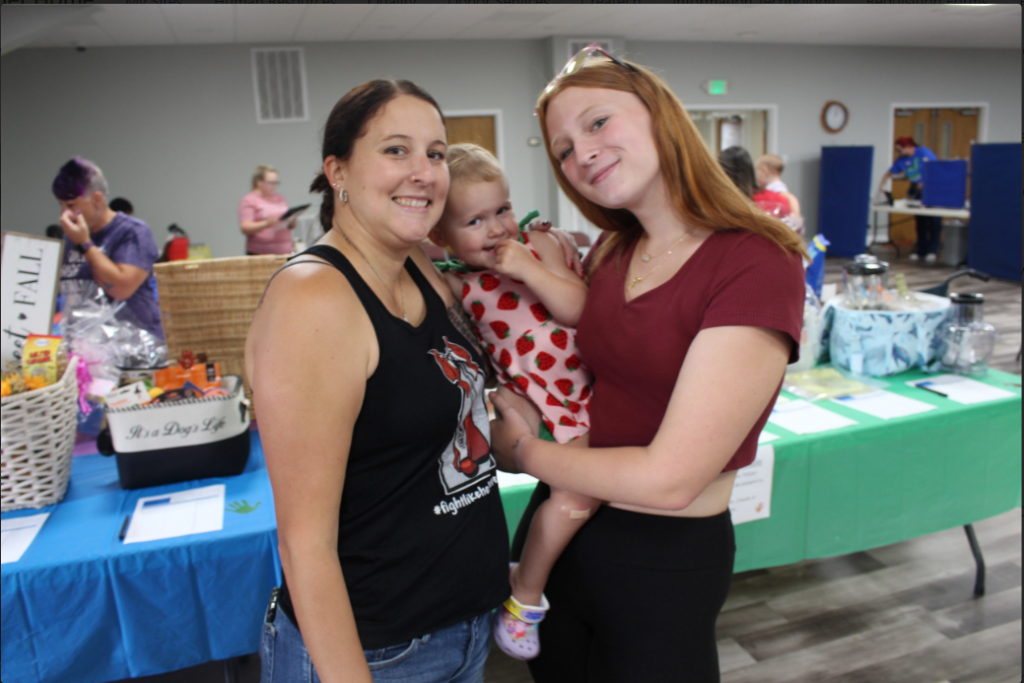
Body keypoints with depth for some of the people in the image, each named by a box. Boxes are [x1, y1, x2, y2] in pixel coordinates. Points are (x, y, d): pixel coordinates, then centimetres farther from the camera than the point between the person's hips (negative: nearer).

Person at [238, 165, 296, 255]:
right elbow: (245, 229, -8)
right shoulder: (248, 201, 2)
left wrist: (293, 220, 0)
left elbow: (290, 226, 24)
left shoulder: (281, 199, 19)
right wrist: (266, 224, -22)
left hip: (285, 252, 5)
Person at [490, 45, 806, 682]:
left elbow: (668, 479, -23)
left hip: (663, 563, -6)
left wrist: (524, 451, -10)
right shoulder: (612, 251, 2)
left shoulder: (758, 264, -20)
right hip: (558, 529, 6)